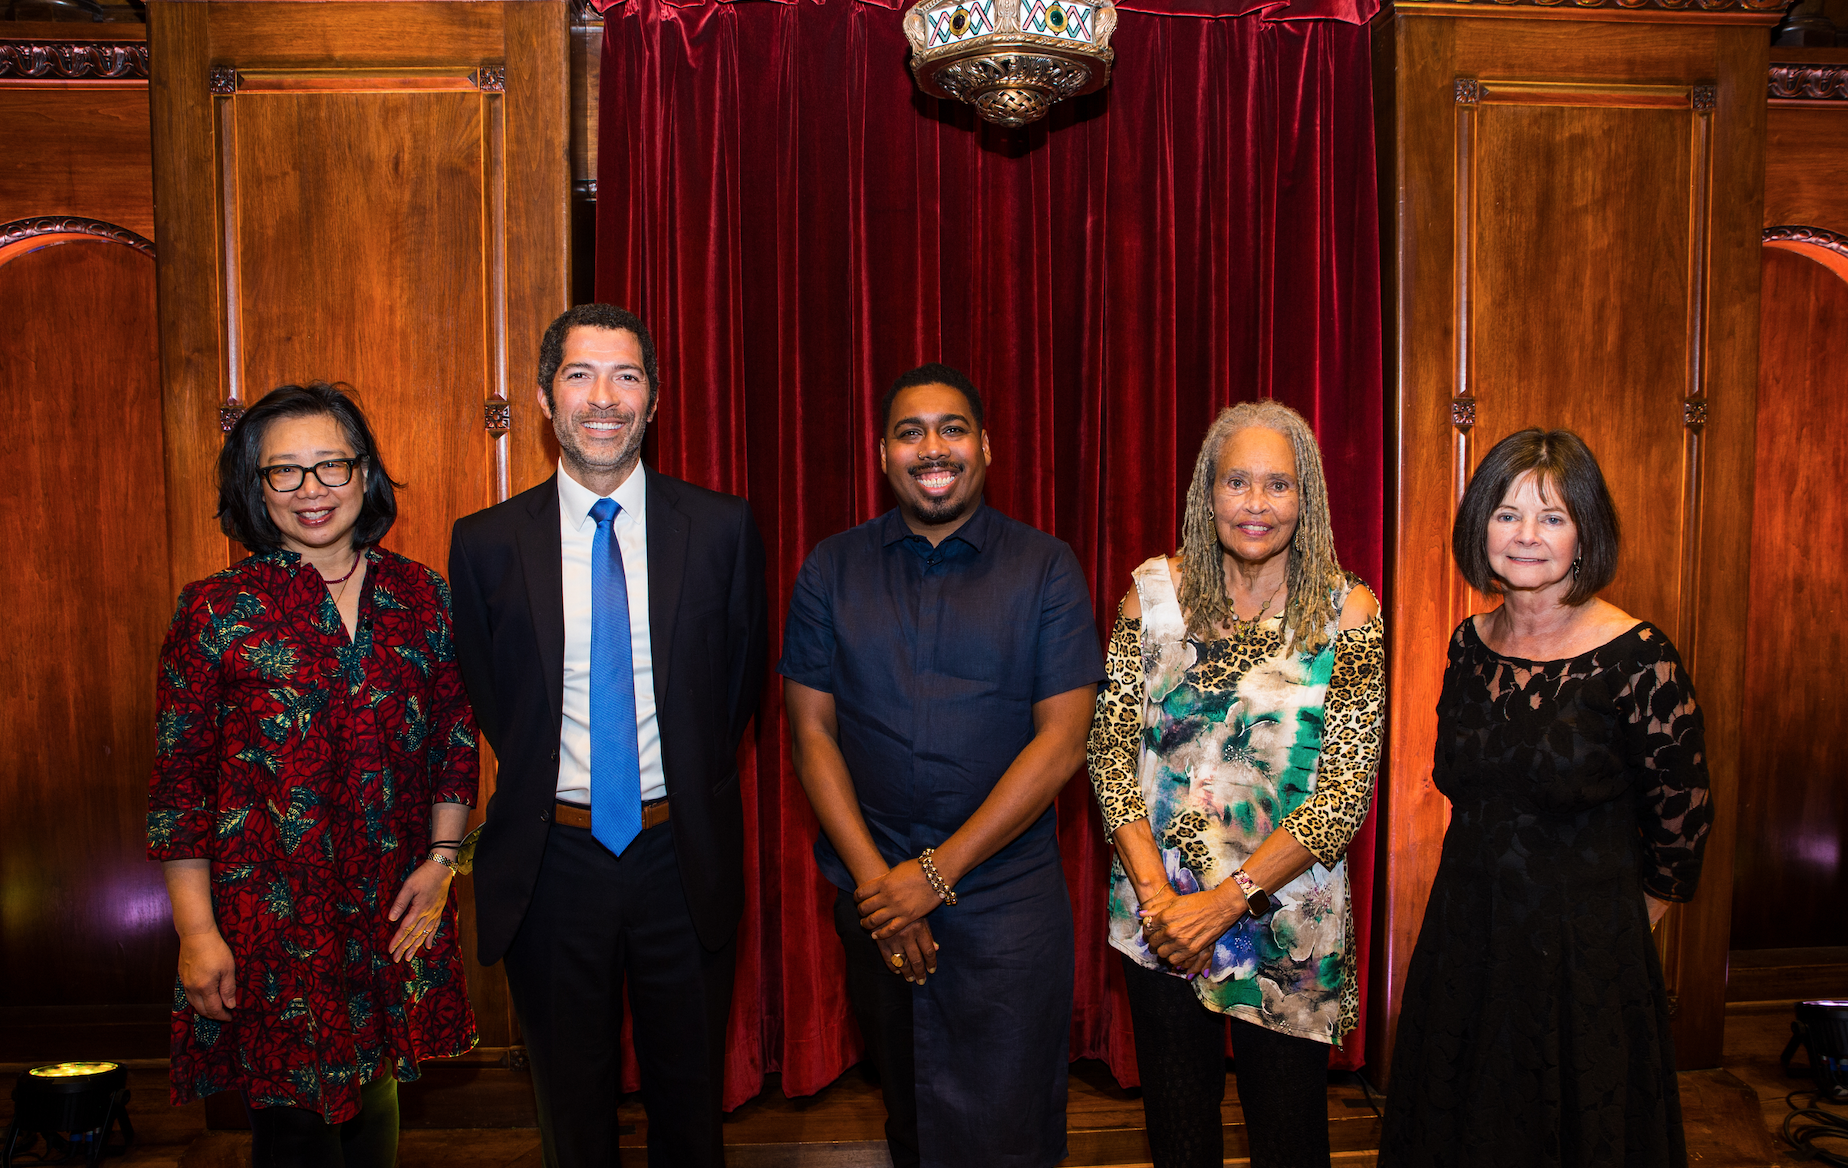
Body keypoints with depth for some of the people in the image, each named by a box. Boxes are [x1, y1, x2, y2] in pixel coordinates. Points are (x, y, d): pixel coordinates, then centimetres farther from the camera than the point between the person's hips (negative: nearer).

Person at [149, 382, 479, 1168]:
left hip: (394, 913, 3)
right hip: (269, 916, -3)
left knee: (374, 1100, 18)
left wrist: (441, 860, 1)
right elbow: (178, 782, -4)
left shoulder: (422, 597, 3)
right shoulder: (214, 610, -5)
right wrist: (197, 932, -7)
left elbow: (456, 741, 9)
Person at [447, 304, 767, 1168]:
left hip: (684, 860, 0)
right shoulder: (485, 544, -3)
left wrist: (689, 790, 8)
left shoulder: (722, 528, -4)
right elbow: (484, 699, 9)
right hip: (552, 861, 0)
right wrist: (543, 786, 8)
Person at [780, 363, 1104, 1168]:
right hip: (873, 892, 2)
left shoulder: (1045, 569, -4)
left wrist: (939, 872, -13)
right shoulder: (832, 569, 3)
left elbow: (1062, 739, -9)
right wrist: (876, 881, -9)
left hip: (1006, 898, -2)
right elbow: (812, 731, 0)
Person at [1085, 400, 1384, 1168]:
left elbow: (1346, 789, -11)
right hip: (1158, 912, 1)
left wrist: (1224, 901, -16)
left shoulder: (1347, 610, -7)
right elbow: (1110, 748, -3)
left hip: (1289, 923, -1)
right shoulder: (1153, 592, -2)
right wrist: (1155, 892, -14)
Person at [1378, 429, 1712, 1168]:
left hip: (1585, 959, -5)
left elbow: (1680, 823, -6)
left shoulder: (1637, 658, -14)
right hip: (1462, 947, 5)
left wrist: (1614, 929, 4)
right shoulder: (1471, 644, 1)